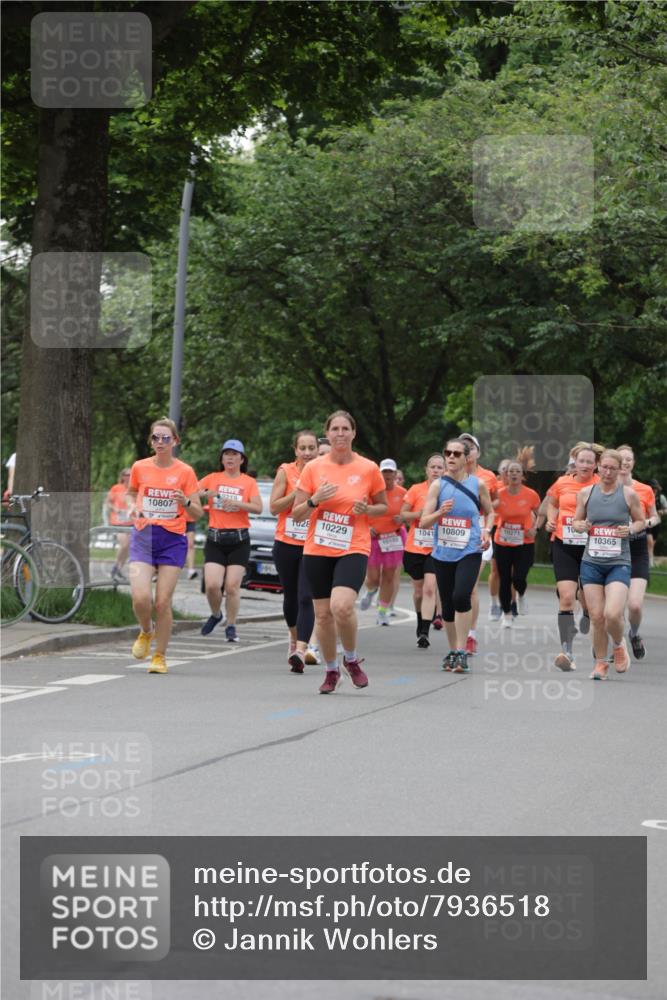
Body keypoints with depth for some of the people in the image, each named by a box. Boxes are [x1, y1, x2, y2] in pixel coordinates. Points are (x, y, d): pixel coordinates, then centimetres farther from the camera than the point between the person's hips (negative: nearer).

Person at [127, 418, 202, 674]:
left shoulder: (185, 472, -1)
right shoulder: (140, 467, 4)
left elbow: (198, 513, 2)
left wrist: (185, 502, -19)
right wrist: (133, 507, 4)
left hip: (172, 540, -1)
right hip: (143, 537, 1)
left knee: (163, 602, -3)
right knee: (141, 597, -16)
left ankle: (159, 657, 13)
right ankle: (146, 632, 17)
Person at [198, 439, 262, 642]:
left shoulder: (249, 482, 6)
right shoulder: (212, 479, 9)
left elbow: (258, 508, -5)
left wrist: (236, 503, -18)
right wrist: (205, 493, -17)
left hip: (239, 540, -1)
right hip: (215, 539, 1)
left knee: (232, 586, -6)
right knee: (212, 584, -10)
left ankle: (231, 627, 6)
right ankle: (215, 615, 19)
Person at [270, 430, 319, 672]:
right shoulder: (286, 472, -1)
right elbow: (274, 507, -5)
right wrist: (298, 491, -15)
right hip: (286, 545, 2)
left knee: (306, 599, -14)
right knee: (290, 596, 15)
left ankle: (300, 651, -23)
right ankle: (294, 639, 39)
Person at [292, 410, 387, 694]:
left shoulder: (368, 469, -1)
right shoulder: (313, 468, 2)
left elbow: (383, 506, 12)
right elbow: (296, 514, 4)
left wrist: (367, 509, -9)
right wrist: (315, 500, -15)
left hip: (353, 549, -2)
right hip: (317, 550, 2)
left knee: (341, 606, -23)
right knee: (323, 614, 5)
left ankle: (351, 659, 3)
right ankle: (331, 670, 25)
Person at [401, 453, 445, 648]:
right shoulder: (416, 489, 0)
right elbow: (403, 515, 4)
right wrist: (418, 514, -14)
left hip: (437, 549, -2)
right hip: (414, 548, 2)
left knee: (430, 588, -16)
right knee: (418, 589, 13)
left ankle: (424, 633, -18)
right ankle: (421, 622, 39)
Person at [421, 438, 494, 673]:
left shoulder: (478, 484, 1)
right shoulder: (438, 485, 1)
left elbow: (489, 512, 17)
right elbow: (423, 522, -2)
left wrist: (487, 530, -3)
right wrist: (440, 512, -21)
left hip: (469, 551, -2)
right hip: (443, 553, 2)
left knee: (461, 596, -22)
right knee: (447, 604, 9)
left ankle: (462, 652, -15)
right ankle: (452, 651, 26)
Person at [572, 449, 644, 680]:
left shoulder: (628, 494, -1)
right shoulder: (586, 493, 5)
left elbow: (640, 521, 10)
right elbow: (576, 521, 15)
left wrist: (630, 530, -11)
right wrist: (580, 526, -8)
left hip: (618, 563, -2)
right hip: (591, 563, 2)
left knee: (612, 615, -17)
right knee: (596, 617, 0)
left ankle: (619, 646, 16)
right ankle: (600, 663, 18)